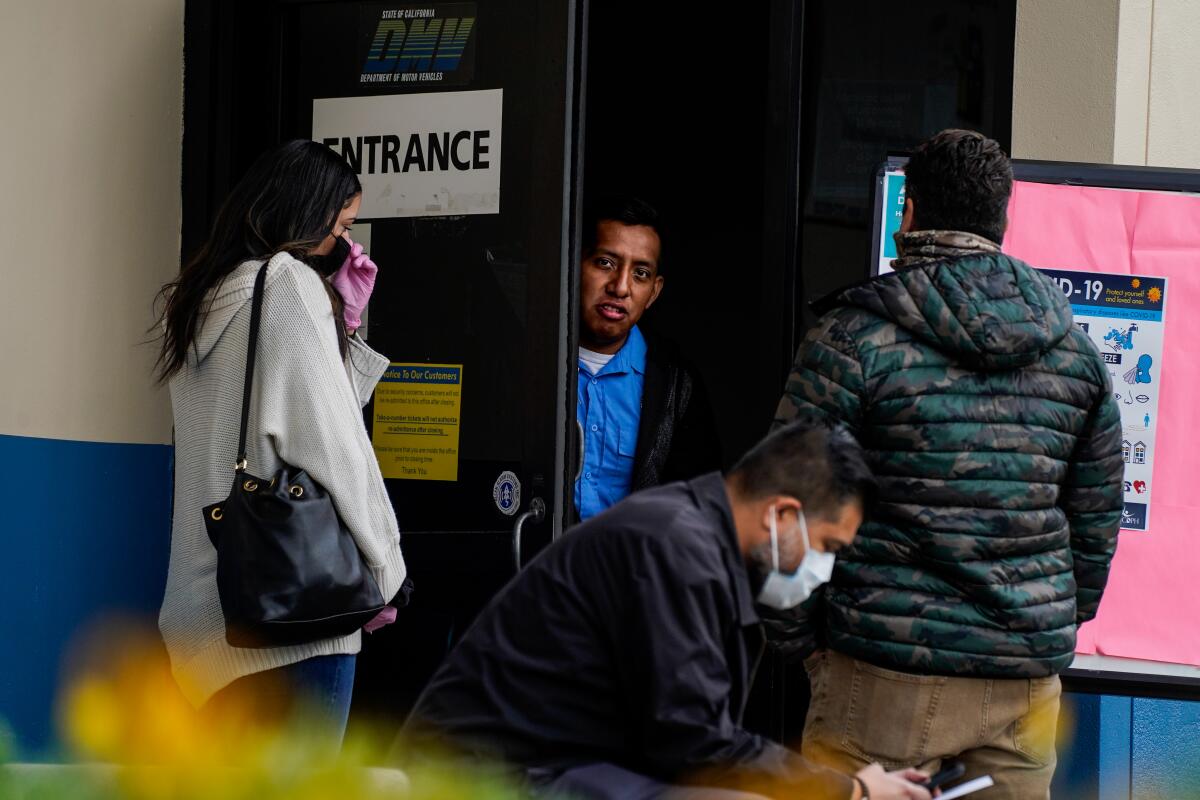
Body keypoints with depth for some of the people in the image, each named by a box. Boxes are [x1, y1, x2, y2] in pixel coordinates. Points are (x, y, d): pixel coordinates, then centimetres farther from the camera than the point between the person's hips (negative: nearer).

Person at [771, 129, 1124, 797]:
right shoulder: (1075, 351, 10)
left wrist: (804, 645, 5)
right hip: (1029, 680, 5)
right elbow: (1097, 524, 14)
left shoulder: (855, 338, -5)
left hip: (888, 674, -4)